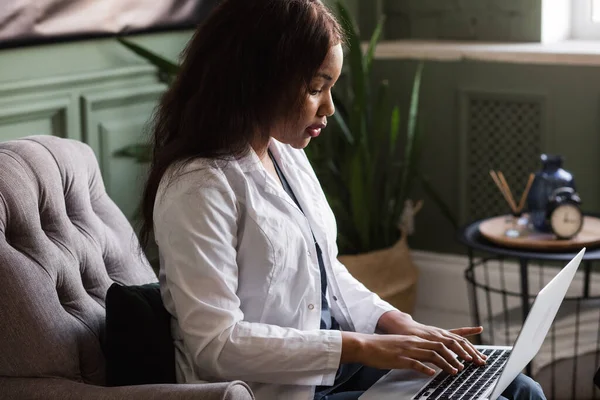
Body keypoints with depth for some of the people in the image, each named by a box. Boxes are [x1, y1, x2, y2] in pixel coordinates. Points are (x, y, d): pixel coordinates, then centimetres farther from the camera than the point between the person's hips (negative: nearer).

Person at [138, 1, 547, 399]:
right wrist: (361, 347, -22)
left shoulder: (288, 155, 7)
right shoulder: (199, 186, -20)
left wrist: (396, 323, -1)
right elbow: (216, 344, -24)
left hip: (334, 362, 9)